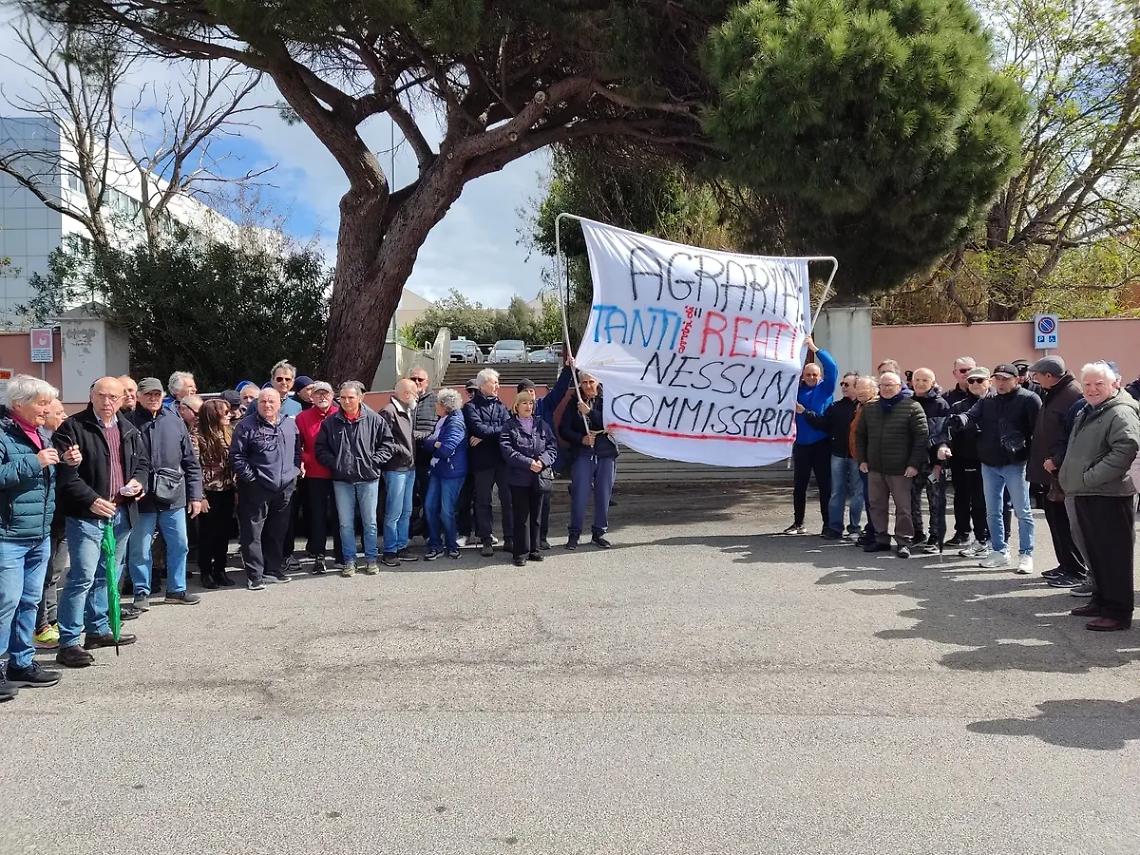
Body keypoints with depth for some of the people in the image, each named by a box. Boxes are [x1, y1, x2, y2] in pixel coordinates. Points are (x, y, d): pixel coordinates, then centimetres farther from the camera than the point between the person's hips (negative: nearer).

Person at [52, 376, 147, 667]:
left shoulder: (129, 430, 12)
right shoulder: (72, 428, -8)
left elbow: (142, 462, 21)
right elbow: (66, 473, -15)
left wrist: (138, 481, -1)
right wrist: (91, 500, -24)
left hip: (121, 513, 7)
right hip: (86, 515, -7)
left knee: (108, 575, 17)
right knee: (83, 576, -10)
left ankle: (99, 628, 30)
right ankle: (68, 643, -4)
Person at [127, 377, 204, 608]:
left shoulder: (175, 422, 6)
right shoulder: (131, 423, -3)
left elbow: (191, 462, 9)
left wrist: (195, 495, 6)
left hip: (173, 496, 3)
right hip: (142, 498, -3)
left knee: (179, 545, 10)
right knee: (140, 550, 5)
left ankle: (176, 589, 24)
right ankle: (141, 592, 20)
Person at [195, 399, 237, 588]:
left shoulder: (229, 434, 7)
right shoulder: (199, 438, -11)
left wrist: (236, 488, 8)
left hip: (227, 492, 5)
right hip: (209, 493, -5)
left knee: (224, 532, 11)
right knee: (207, 533, 6)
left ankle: (220, 569, 22)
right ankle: (206, 571, 17)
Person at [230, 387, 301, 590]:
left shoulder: (290, 424, 10)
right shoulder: (247, 426, -5)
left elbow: (297, 451, 20)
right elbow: (236, 456, -8)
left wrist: (295, 471, 6)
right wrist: (251, 477, -12)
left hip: (285, 488, 5)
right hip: (256, 490, -5)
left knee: (278, 532, 14)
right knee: (253, 533, -2)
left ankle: (275, 567, 26)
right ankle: (254, 575, 3)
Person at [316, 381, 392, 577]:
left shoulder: (374, 419, -2)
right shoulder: (331, 422, 2)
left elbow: (386, 444, 3)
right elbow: (321, 448, 6)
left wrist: (373, 461, -8)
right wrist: (334, 464, -6)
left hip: (368, 478, -1)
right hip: (342, 480, 1)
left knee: (370, 522, 7)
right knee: (346, 523, 7)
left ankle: (371, 560, 18)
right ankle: (348, 561, 16)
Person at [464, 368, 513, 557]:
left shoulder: (499, 405, 13)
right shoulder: (471, 406, 1)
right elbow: (478, 428, -15)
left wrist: (484, 435, -11)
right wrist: (496, 431, -9)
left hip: (503, 459, 3)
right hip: (482, 461, -3)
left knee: (508, 499, 3)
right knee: (483, 502, 4)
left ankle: (509, 539, 11)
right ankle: (486, 541, 12)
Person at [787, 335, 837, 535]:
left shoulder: (825, 388, 0)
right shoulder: (797, 389, 8)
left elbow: (832, 368, -11)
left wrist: (815, 349, -14)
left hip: (821, 444, -3)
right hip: (801, 444, 3)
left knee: (824, 485, 2)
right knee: (799, 485, 9)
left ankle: (828, 524, 10)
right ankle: (798, 523, 19)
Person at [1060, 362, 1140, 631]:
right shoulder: (1087, 413, 18)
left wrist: (1091, 477, -23)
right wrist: (1072, 479, 17)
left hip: (1109, 496, -10)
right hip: (1085, 495, 10)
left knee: (1114, 555, -4)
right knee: (1096, 553, 17)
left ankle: (1118, 612, 2)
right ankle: (1102, 601, 28)